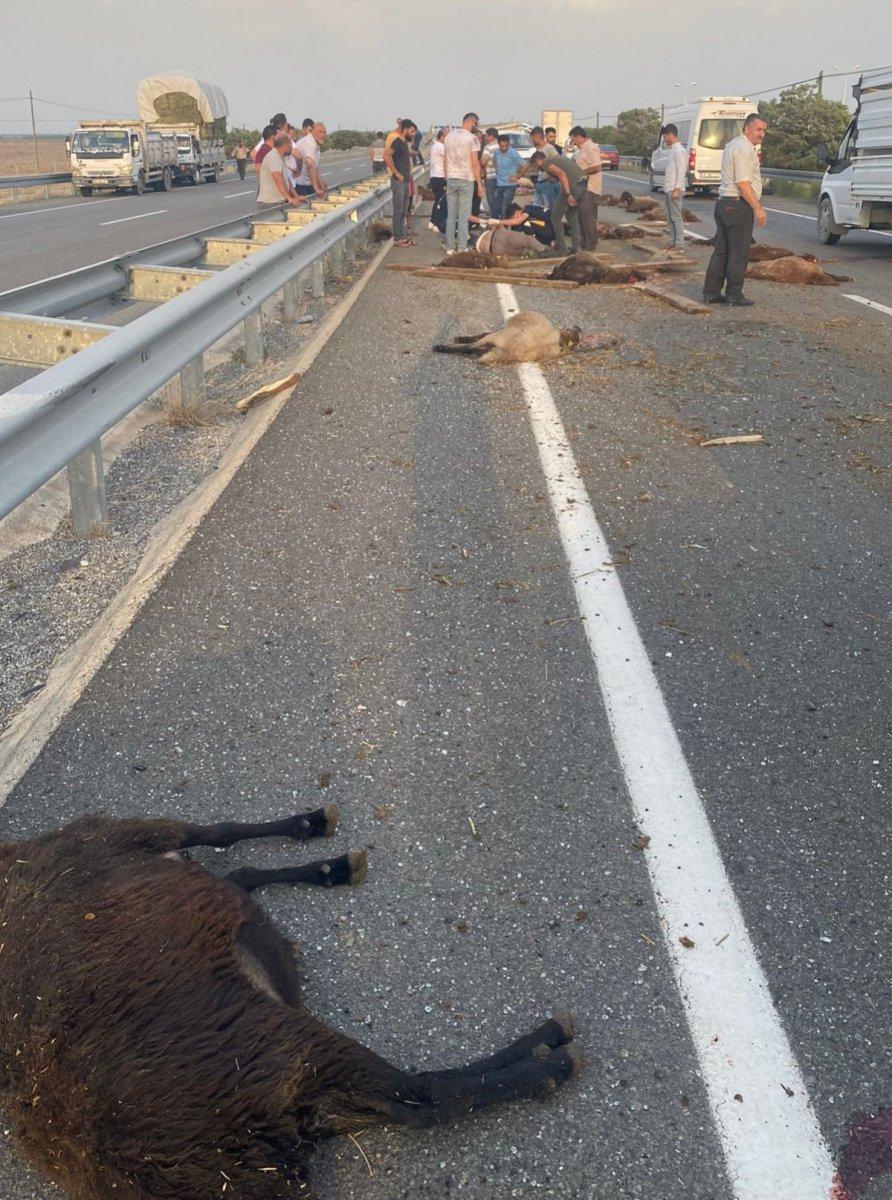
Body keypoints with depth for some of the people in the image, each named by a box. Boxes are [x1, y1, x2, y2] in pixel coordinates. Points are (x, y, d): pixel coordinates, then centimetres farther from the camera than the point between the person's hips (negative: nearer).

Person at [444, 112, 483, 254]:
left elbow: (445, 160, 11)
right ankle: (461, 249, -2)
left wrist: (447, 179, 17)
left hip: (451, 179, 5)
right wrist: (479, 183, -6)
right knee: (463, 217, -2)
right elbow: (475, 163, -11)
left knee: (451, 215, 9)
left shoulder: (449, 135, 8)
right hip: (466, 180, -5)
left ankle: (450, 247, 11)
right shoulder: (472, 138, -8)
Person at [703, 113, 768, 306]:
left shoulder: (732, 145, 19)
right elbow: (742, 183, -20)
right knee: (738, 253, -4)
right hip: (738, 205, -10)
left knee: (721, 251, 11)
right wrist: (758, 208, -18)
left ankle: (711, 292, 12)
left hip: (724, 203, 10)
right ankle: (734, 294, 0)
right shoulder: (744, 149, -14)